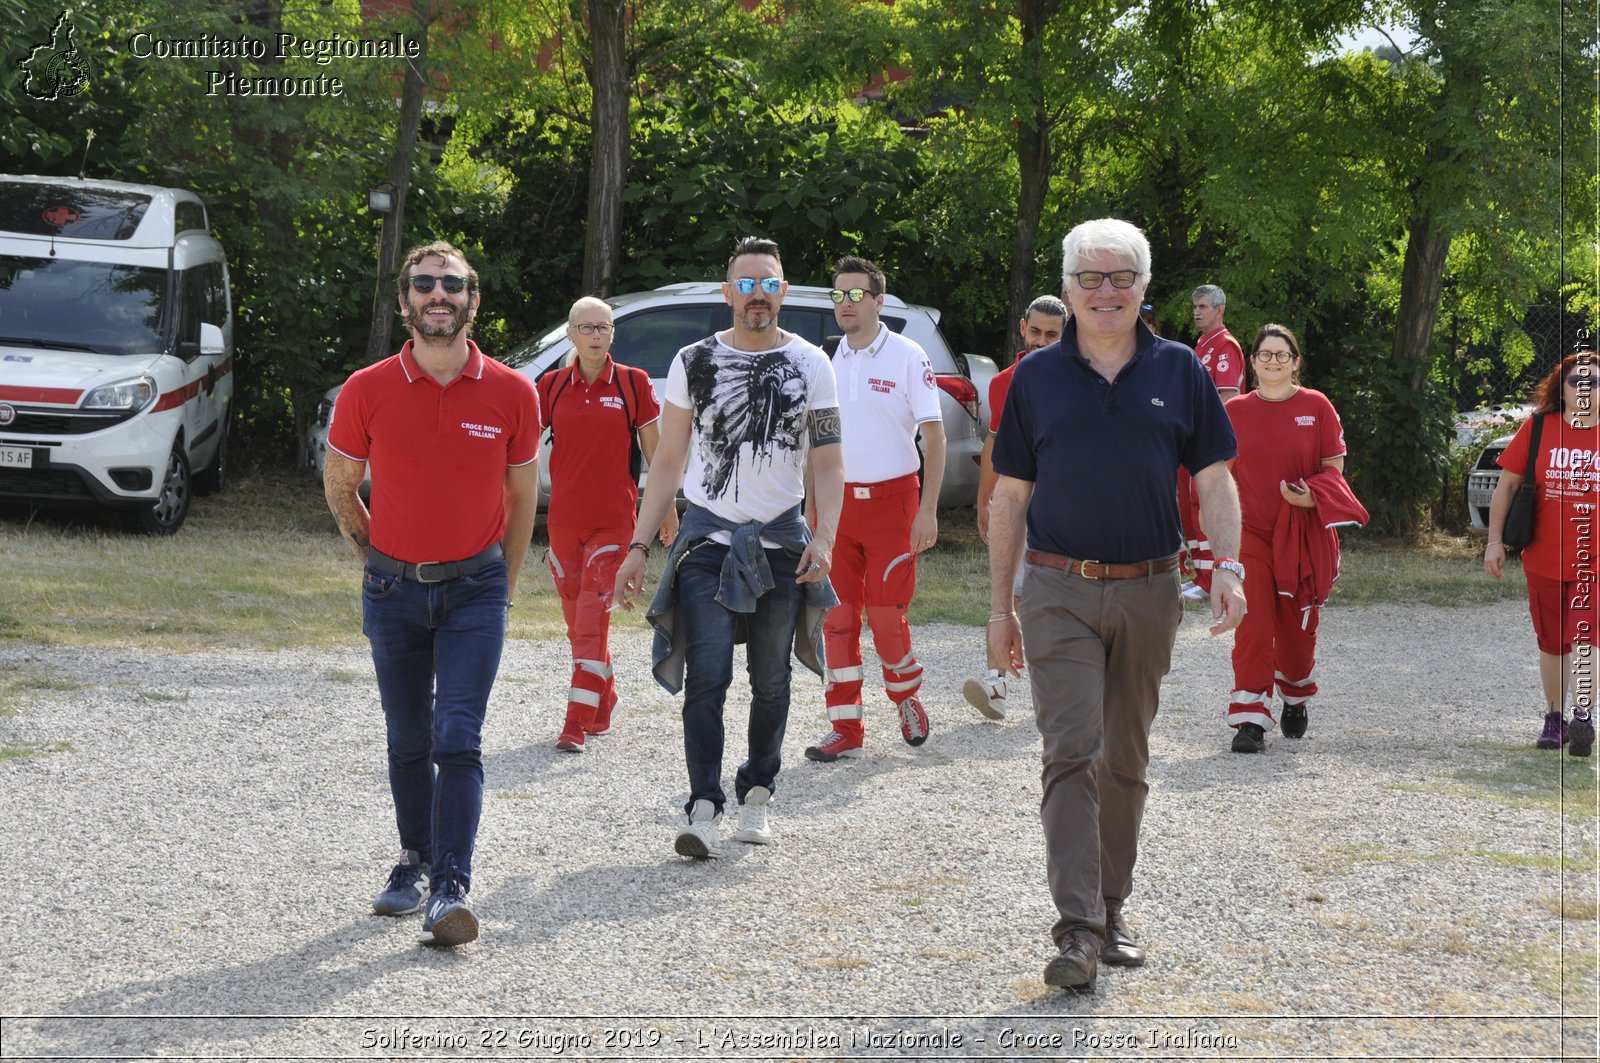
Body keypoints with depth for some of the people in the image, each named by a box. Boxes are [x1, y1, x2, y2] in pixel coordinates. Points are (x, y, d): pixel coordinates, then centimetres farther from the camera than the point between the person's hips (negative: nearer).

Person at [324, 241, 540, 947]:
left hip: (474, 590, -1)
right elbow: (339, 484, 9)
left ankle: (452, 889, -13)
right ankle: (415, 860, 30)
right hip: (393, 590, 2)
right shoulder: (366, 392, -7)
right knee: (408, 741, 12)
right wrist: (374, 561, 11)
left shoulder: (512, 394, -7)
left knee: (458, 738, -11)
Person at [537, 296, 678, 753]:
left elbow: (655, 452, 6)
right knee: (578, 619, 13)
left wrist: (667, 508, 10)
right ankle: (605, 703, 32)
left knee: (592, 618, -11)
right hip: (563, 518, 3)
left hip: (613, 519, -3)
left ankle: (576, 724, -12)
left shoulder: (633, 383, -1)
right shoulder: (552, 385, 4)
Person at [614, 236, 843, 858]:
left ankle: (756, 796, 23)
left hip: (780, 542, 1)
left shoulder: (809, 365, 4)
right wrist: (638, 547, 3)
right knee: (707, 676, -13)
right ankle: (704, 808, -14)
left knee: (771, 682, 8)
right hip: (707, 538, -1)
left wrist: (824, 537, -14)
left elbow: (828, 464, 2)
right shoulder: (694, 363, 4)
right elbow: (668, 463, 8)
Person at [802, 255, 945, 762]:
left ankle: (906, 696, 25)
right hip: (836, 501, 4)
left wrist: (928, 510, -13)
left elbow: (934, 435, -6)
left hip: (890, 499, -4)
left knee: (887, 615, -3)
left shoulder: (907, 356, -5)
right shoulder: (829, 360, 8)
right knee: (838, 618, 3)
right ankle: (846, 728, 9)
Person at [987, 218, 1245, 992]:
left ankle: (1112, 910, 25)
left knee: (1126, 759, 12)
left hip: (1148, 592, 2)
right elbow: (1009, 496, 8)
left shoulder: (1178, 371, 5)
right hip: (1059, 591, -2)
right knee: (1071, 751, -12)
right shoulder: (1037, 377, 4)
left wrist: (1228, 565, -10)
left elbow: (1213, 479, 6)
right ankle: (1078, 928, -14)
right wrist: (1001, 606, 6)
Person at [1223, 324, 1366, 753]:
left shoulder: (1316, 406, 1)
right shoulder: (1235, 411, 5)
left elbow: (1334, 467, 3)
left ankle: (1296, 700, 37)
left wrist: (1312, 496, -15)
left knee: (1298, 626, 10)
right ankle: (1251, 720, -10)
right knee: (1252, 625, -11)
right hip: (1250, 529, 0)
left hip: (1304, 533, 0)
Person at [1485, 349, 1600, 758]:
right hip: (1544, 559, 2)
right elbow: (1507, 484, 3)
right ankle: (1554, 718, 27)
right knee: (1552, 644, 13)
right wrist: (1495, 539, -3)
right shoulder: (1537, 428, -1)